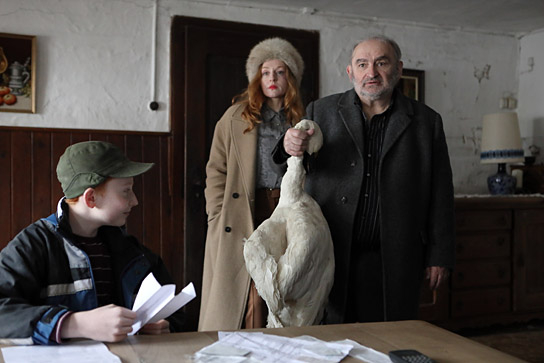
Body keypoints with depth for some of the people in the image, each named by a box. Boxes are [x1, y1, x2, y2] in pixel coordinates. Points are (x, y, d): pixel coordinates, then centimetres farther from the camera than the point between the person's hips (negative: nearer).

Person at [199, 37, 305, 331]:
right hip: (246, 213, -2)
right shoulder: (236, 116, 8)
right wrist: (217, 216, -5)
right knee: (252, 293, -6)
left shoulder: (302, 119, 13)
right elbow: (216, 170, 3)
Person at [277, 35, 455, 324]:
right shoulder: (321, 111, 6)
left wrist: (439, 256, 4)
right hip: (331, 257, 0)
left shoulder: (426, 122, 6)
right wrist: (290, 146, -16)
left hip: (393, 264, 0)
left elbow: (440, 195, 6)